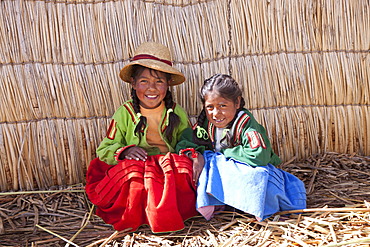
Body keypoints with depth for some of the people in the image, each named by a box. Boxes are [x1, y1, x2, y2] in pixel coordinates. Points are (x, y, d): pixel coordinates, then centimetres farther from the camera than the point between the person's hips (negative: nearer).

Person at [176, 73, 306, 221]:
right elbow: (184, 140, 2)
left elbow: (259, 156, -35)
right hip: (223, 169, 6)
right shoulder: (206, 122, -4)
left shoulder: (246, 122, -23)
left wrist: (225, 152, -22)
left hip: (251, 170, -5)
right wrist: (195, 155, -22)